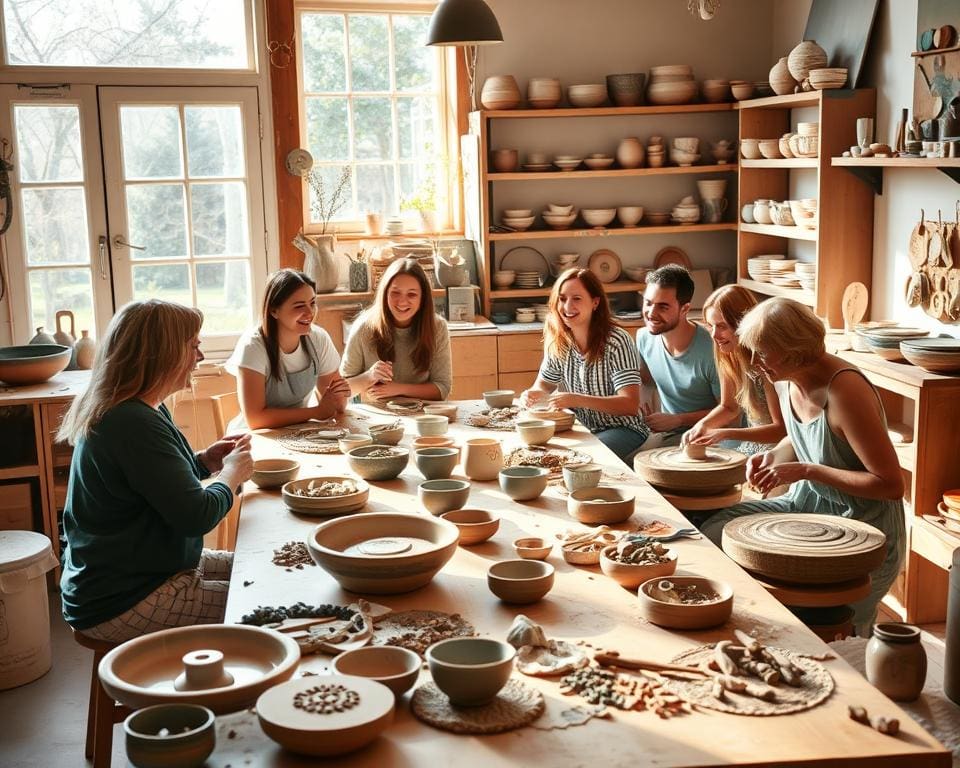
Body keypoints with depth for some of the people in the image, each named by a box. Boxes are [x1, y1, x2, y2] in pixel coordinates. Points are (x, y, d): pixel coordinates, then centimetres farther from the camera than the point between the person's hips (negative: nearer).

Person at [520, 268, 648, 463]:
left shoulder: (617, 342, -18)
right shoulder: (557, 341, 1)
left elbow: (630, 405, -24)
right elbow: (544, 384, 15)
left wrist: (578, 400, -37)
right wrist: (533, 395, -12)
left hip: (621, 430, -6)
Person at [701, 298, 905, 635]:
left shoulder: (844, 390, -26)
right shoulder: (787, 381, -1)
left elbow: (891, 484, -25)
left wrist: (806, 471, -24)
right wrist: (773, 456, -1)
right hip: (808, 505, 8)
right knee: (713, 534, -1)